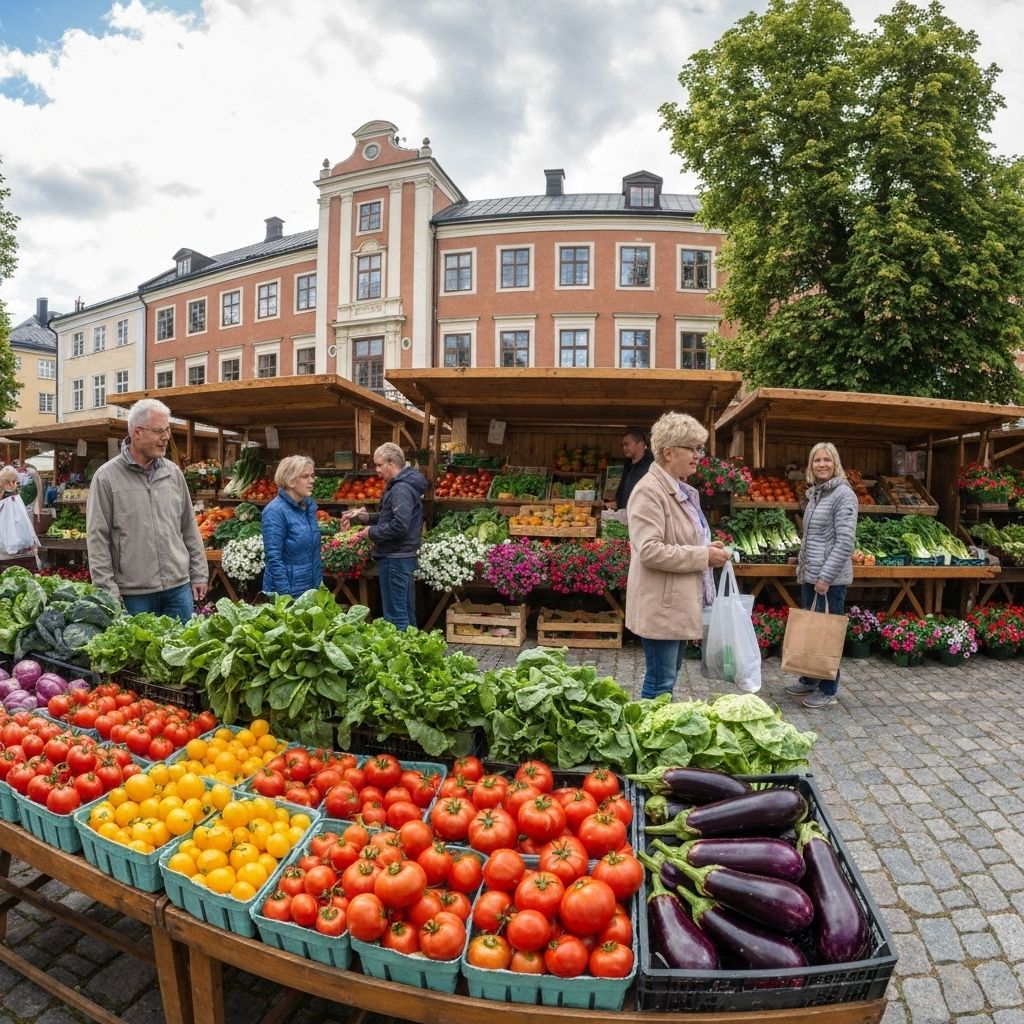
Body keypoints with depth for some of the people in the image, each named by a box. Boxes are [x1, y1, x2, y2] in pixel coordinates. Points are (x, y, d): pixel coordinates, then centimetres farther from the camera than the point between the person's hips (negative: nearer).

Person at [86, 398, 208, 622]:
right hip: (133, 593, -3)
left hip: (179, 587, 4)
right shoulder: (107, 477, -5)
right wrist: (108, 590, -9)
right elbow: (97, 538, -5)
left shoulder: (173, 473, 7)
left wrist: (199, 575, 8)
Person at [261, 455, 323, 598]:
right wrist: (286, 596, -20)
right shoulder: (275, 511, -16)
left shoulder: (310, 505, 5)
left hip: (312, 588, 7)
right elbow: (273, 558, -18)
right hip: (289, 592, -7)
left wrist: (320, 583, 11)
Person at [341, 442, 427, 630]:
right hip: (401, 556, 11)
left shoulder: (401, 489, -18)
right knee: (406, 611, 17)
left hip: (396, 558, -11)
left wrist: (372, 532, -15)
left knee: (395, 614, -4)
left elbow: (400, 525, -28)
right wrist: (365, 516, 9)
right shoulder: (401, 484, 15)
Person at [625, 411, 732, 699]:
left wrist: (708, 550, 6)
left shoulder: (683, 490, 14)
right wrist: (703, 555, -19)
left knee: (668, 679, 18)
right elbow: (649, 551, -26)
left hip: (680, 603, 10)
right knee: (660, 684, -1)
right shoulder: (649, 490, -16)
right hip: (662, 606, -10)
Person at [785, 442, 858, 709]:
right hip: (810, 576, 8)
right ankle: (808, 680, 27)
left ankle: (828, 689, 15)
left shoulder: (843, 494, -11)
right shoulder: (814, 494, 13)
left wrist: (826, 577, -18)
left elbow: (845, 542, -17)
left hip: (830, 578, -8)